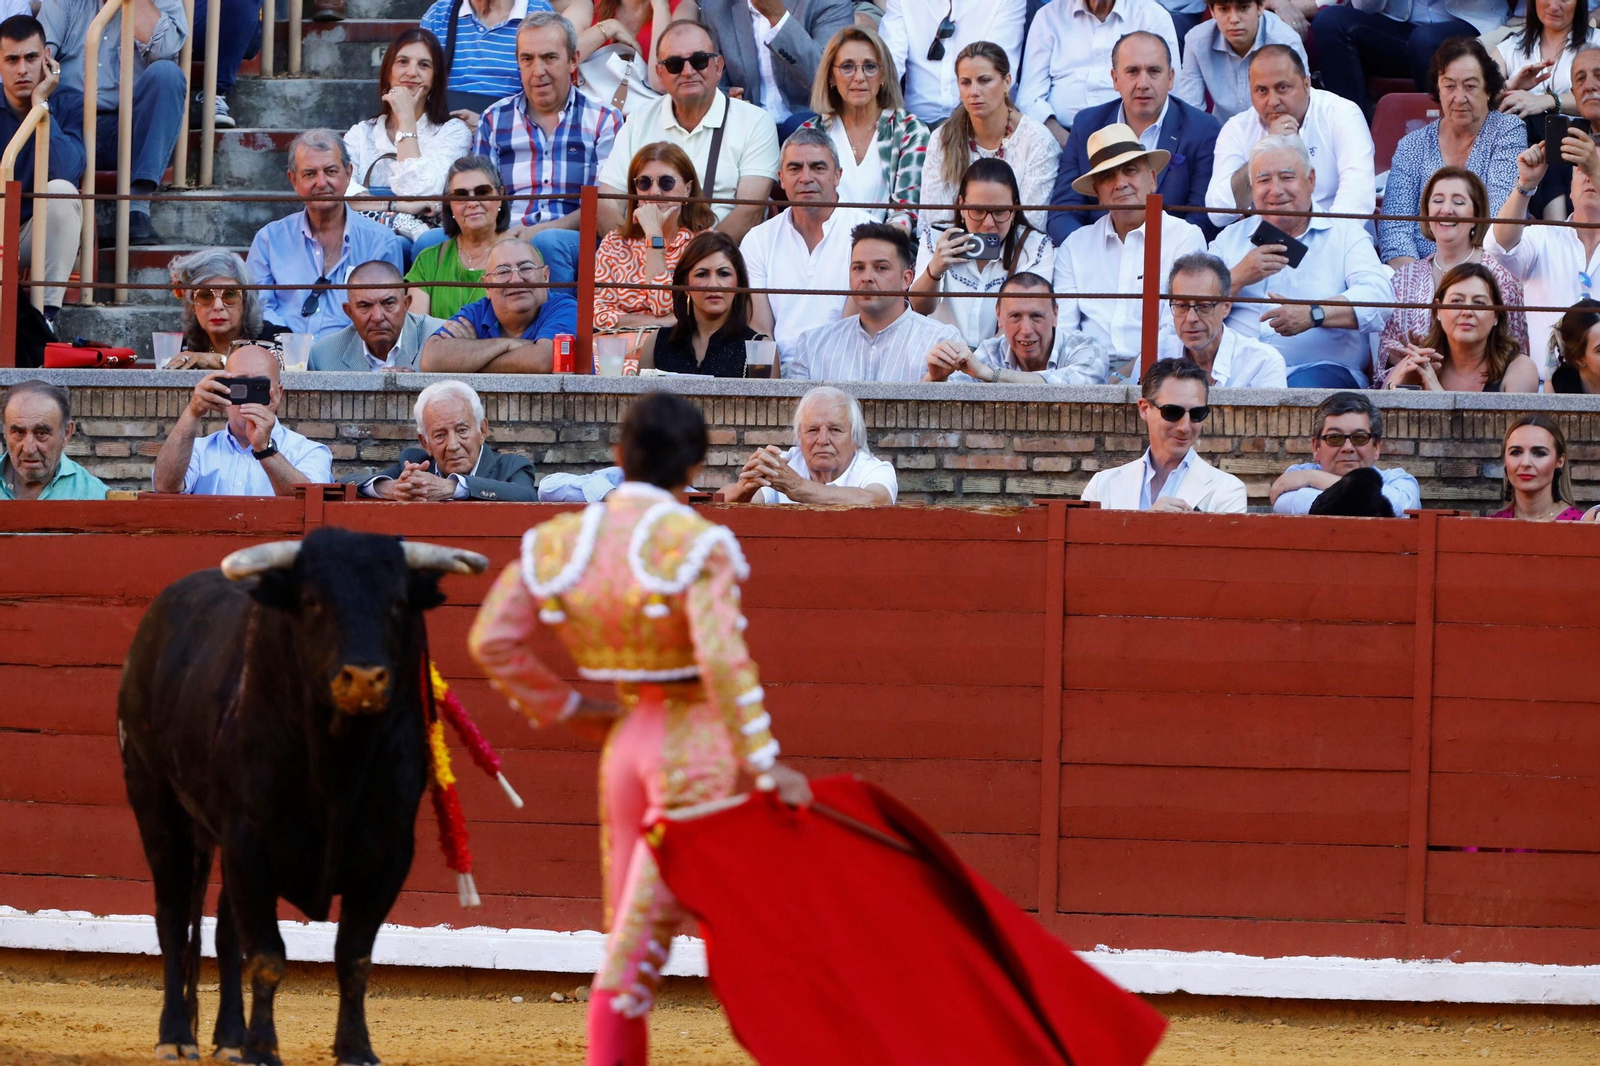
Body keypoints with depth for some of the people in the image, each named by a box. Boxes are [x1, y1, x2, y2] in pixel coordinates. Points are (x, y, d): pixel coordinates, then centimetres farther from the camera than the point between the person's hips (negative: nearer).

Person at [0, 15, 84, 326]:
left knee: (61, 190, -32)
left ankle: (48, 311, -28)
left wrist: (40, 104, -23)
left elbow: (67, 172, -27)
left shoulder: (69, 104, -8)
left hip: (41, 233, 0)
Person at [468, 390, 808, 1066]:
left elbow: (492, 641, 2)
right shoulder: (696, 544, -13)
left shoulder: (560, 541, 4)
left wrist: (565, 709, 12)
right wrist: (767, 767, -20)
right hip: (696, 745, -6)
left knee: (630, 935, 15)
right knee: (641, 941, -7)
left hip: (625, 745, 6)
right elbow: (723, 658, -24)